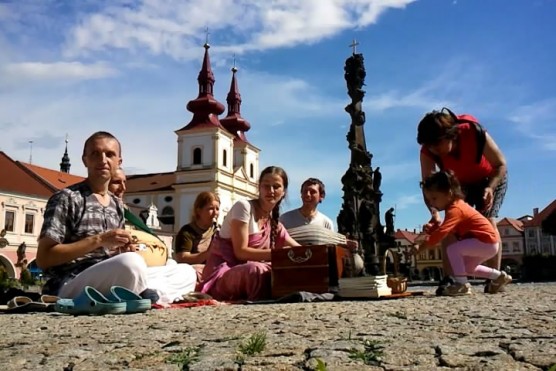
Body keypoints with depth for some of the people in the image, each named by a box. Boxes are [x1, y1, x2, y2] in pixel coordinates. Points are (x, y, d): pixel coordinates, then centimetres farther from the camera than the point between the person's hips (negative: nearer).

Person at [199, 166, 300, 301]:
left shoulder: (274, 223, 12)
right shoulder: (244, 206, -11)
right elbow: (241, 252, -17)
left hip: (245, 274, 7)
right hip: (221, 275, -7)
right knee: (256, 269, -38)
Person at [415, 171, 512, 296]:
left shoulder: (455, 210, -25)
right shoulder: (457, 205, 8)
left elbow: (441, 233, -34)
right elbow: (445, 229, 13)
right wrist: (432, 228, -6)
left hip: (486, 241, -11)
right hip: (488, 243, 11)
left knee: (452, 249, -22)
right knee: (466, 267, 23)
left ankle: (462, 284, -17)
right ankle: (499, 276, 32)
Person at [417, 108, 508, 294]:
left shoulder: (475, 134, -38)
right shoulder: (427, 152, -31)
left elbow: (501, 164, -26)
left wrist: (490, 188, -43)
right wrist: (434, 213, -52)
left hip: (491, 179, -2)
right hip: (460, 184, 2)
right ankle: (448, 278, -14)